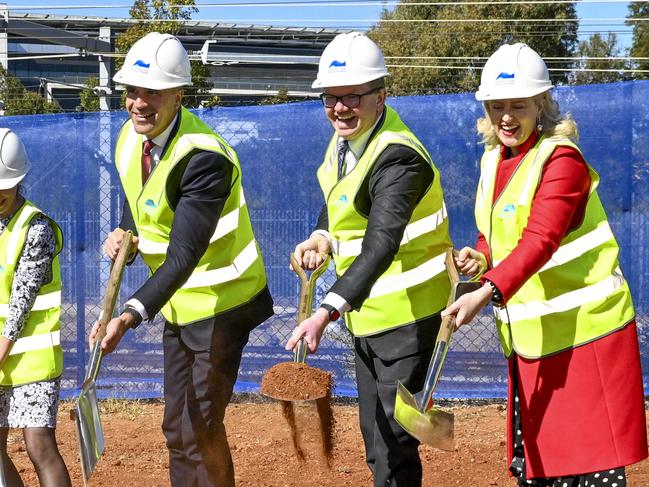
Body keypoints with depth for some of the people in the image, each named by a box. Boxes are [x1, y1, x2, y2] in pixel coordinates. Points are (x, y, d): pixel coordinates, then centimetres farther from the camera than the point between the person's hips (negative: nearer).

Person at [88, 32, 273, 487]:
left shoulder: (204, 157, -28)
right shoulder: (131, 137, -2)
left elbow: (183, 256, -34)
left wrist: (132, 315, -44)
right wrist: (124, 234, -5)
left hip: (221, 300, -8)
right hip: (179, 306, 8)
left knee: (201, 428, -9)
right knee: (178, 428, 14)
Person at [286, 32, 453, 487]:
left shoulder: (398, 158, -27)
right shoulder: (345, 139, 2)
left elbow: (380, 247, -39)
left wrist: (327, 312, -49)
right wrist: (323, 237, -1)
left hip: (407, 314, -9)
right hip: (368, 314, 10)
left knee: (393, 448, -9)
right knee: (375, 438, 18)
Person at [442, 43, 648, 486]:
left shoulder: (561, 158, -14)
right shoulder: (493, 160, 11)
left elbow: (539, 240, -26)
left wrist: (487, 293, -38)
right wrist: (480, 257, 2)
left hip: (582, 327, -8)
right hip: (528, 333, 8)